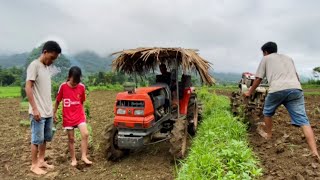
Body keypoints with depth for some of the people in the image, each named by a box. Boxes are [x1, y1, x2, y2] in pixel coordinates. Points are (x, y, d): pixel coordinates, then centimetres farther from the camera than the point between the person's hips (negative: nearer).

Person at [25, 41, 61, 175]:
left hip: (48, 111, 8)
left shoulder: (46, 67, 13)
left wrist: (51, 108, 16)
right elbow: (28, 88, -16)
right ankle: (34, 165, 15)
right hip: (38, 112, -8)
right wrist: (35, 109, -19)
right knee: (37, 139, 2)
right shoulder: (34, 65, -11)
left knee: (45, 138, 15)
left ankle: (41, 161, 27)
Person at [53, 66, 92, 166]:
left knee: (85, 134, -15)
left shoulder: (82, 87, -3)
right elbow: (57, 101, 3)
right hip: (68, 117, -1)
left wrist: (83, 114, 7)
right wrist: (54, 113, 6)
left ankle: (84, 156, -3)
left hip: (79, 115, 1)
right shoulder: (63, 86, -9)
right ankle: (73, 159, 21)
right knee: (71, 139, 7)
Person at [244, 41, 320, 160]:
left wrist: (249, 93, 32)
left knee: (268, 112, 24)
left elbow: (258, 79, 19)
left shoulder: (266, 59, 21)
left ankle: (268, 134, 41)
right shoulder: (288, 58, 34)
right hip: (296, 89, 4)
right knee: (303, 120, 0)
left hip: (277, 89, -3)